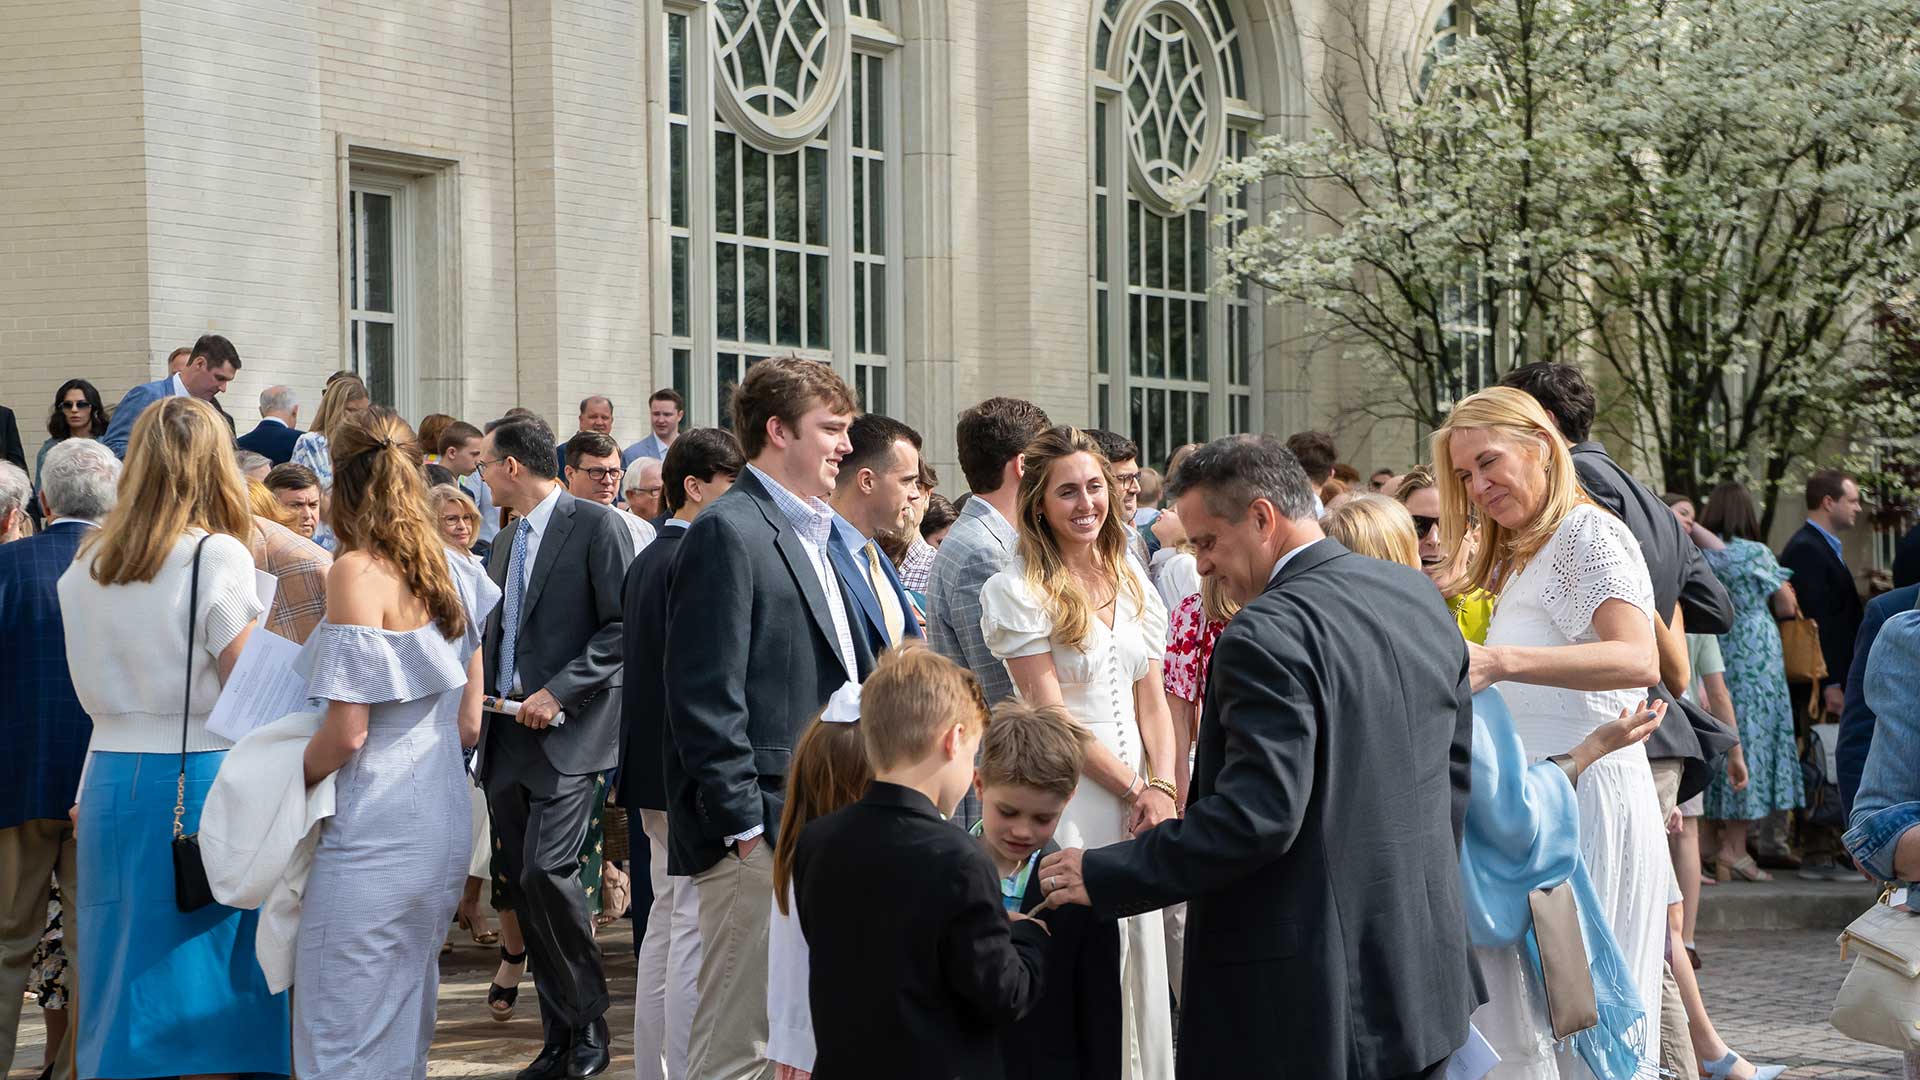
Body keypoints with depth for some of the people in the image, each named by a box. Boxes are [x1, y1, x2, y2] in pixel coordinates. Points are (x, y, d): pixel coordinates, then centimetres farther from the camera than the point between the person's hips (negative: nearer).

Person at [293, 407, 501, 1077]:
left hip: (373, 841, -8)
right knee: (405, 1026, 15)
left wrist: (289, 781, 0)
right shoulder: (451, 573, 10)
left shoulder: (358, 571, -12)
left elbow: (348, 730, -15)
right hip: (444, 827, 8)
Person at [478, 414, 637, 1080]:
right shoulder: (506, 543, 18)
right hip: (507, 735, 8)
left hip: (568, 732, -8)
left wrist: (558, 691, -17)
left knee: (547, 870, -18)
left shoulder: (596, 526, -7)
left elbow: (623, 626, -12)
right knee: (522, 884, 6)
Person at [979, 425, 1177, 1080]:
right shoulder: (1018, 592, -7)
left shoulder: (1130, 577, 11)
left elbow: (1152, 700, 10)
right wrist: (1134, 790, -10)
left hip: (1137, 799, 6)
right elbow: (1051, 715, -11)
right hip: (1067, 798, -6)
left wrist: (1161, 788, -5)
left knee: (1142, 960, 9)